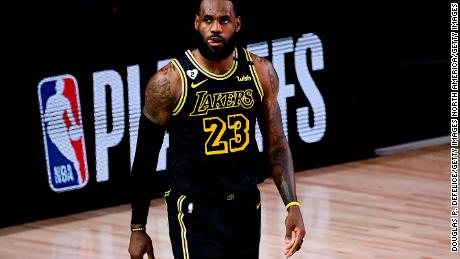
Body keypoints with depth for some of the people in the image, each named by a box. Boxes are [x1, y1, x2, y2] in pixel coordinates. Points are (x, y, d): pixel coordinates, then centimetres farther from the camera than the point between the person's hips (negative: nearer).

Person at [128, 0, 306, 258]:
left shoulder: (261, 72, -2)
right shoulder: (170, 81, -13)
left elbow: (276, 144, 6)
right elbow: (145, 157, -3)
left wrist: (292, 205, -7)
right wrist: (138, 228, -1)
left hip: (247, 207, 5)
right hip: (194, 211, -5)